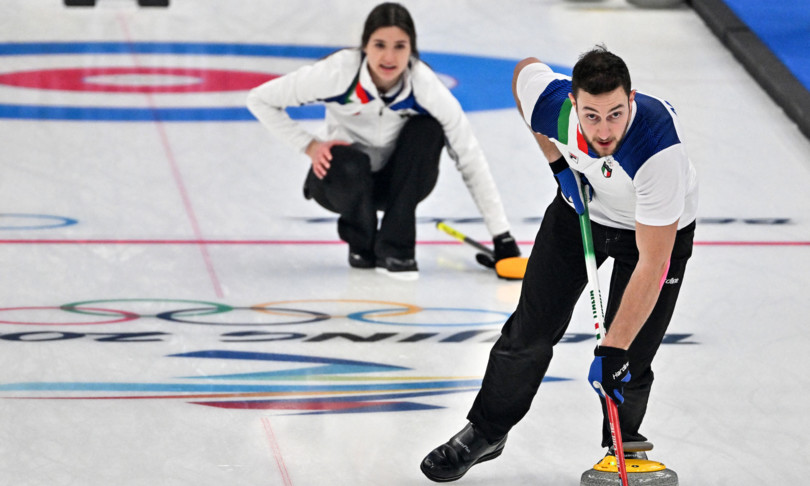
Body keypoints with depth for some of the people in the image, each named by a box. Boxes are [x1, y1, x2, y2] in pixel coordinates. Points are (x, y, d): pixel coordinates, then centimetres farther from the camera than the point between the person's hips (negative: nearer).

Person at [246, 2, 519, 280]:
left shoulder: (425, 85, -24)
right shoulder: (338, 72, -27)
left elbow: (470, 159, -20)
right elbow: (259, 100, -16)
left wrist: (501, 237, -24)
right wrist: (309, 145, -23)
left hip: (396, 183, 2)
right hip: (343, 179, -1)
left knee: (427, 128, -28)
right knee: (347, 164, -37)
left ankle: (395, 247, -20)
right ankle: (361, 242, -4)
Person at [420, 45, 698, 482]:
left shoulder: (659, 151, -43)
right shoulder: (550, 101, -31)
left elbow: (652, 264, -39)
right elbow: (525, 69, -3)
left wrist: (614, 349, -38)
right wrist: (558, 162, -7)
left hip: (662, 226, -4)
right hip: (582, 205, 4)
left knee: (627, 365, -8)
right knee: (531, 328, 5)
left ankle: (623, 444, 22)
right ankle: (486, 432, 26)